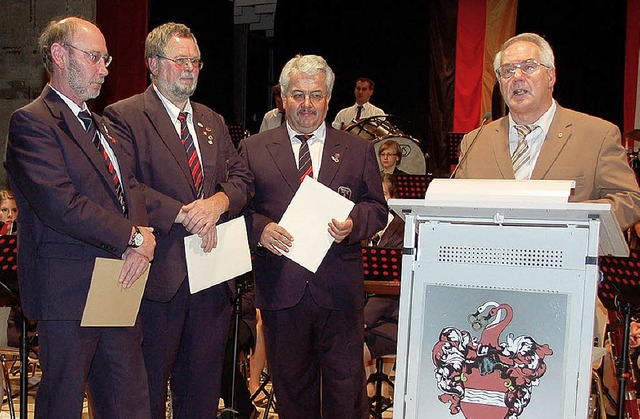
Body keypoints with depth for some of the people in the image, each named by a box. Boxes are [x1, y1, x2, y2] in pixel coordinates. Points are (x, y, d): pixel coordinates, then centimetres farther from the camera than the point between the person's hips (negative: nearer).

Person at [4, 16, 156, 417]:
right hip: (69, 291, -8)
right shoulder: (32, 122, -10)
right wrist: (134, 236, -14)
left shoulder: (100, 125, 19)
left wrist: (141, 240, -9)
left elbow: (130, 185, 11)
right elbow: (62, 205, -21)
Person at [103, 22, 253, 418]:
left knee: (203, 383, 14)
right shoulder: (124, 116, -3)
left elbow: (242, 179, 12)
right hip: (159, 273, -6)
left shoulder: (213, 122, 18)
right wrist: (183, 214, -19)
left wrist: (219, 202, -10)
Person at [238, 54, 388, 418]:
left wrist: (354, 224, -13)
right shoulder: (254, 148, 9)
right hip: (280, 289, 0)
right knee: (291, 385, 11)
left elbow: (377, 208, 8)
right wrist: (260, 228, -14)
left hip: (339, 289, 0)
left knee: (347, 388, 2)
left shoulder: (359, 150, 10)